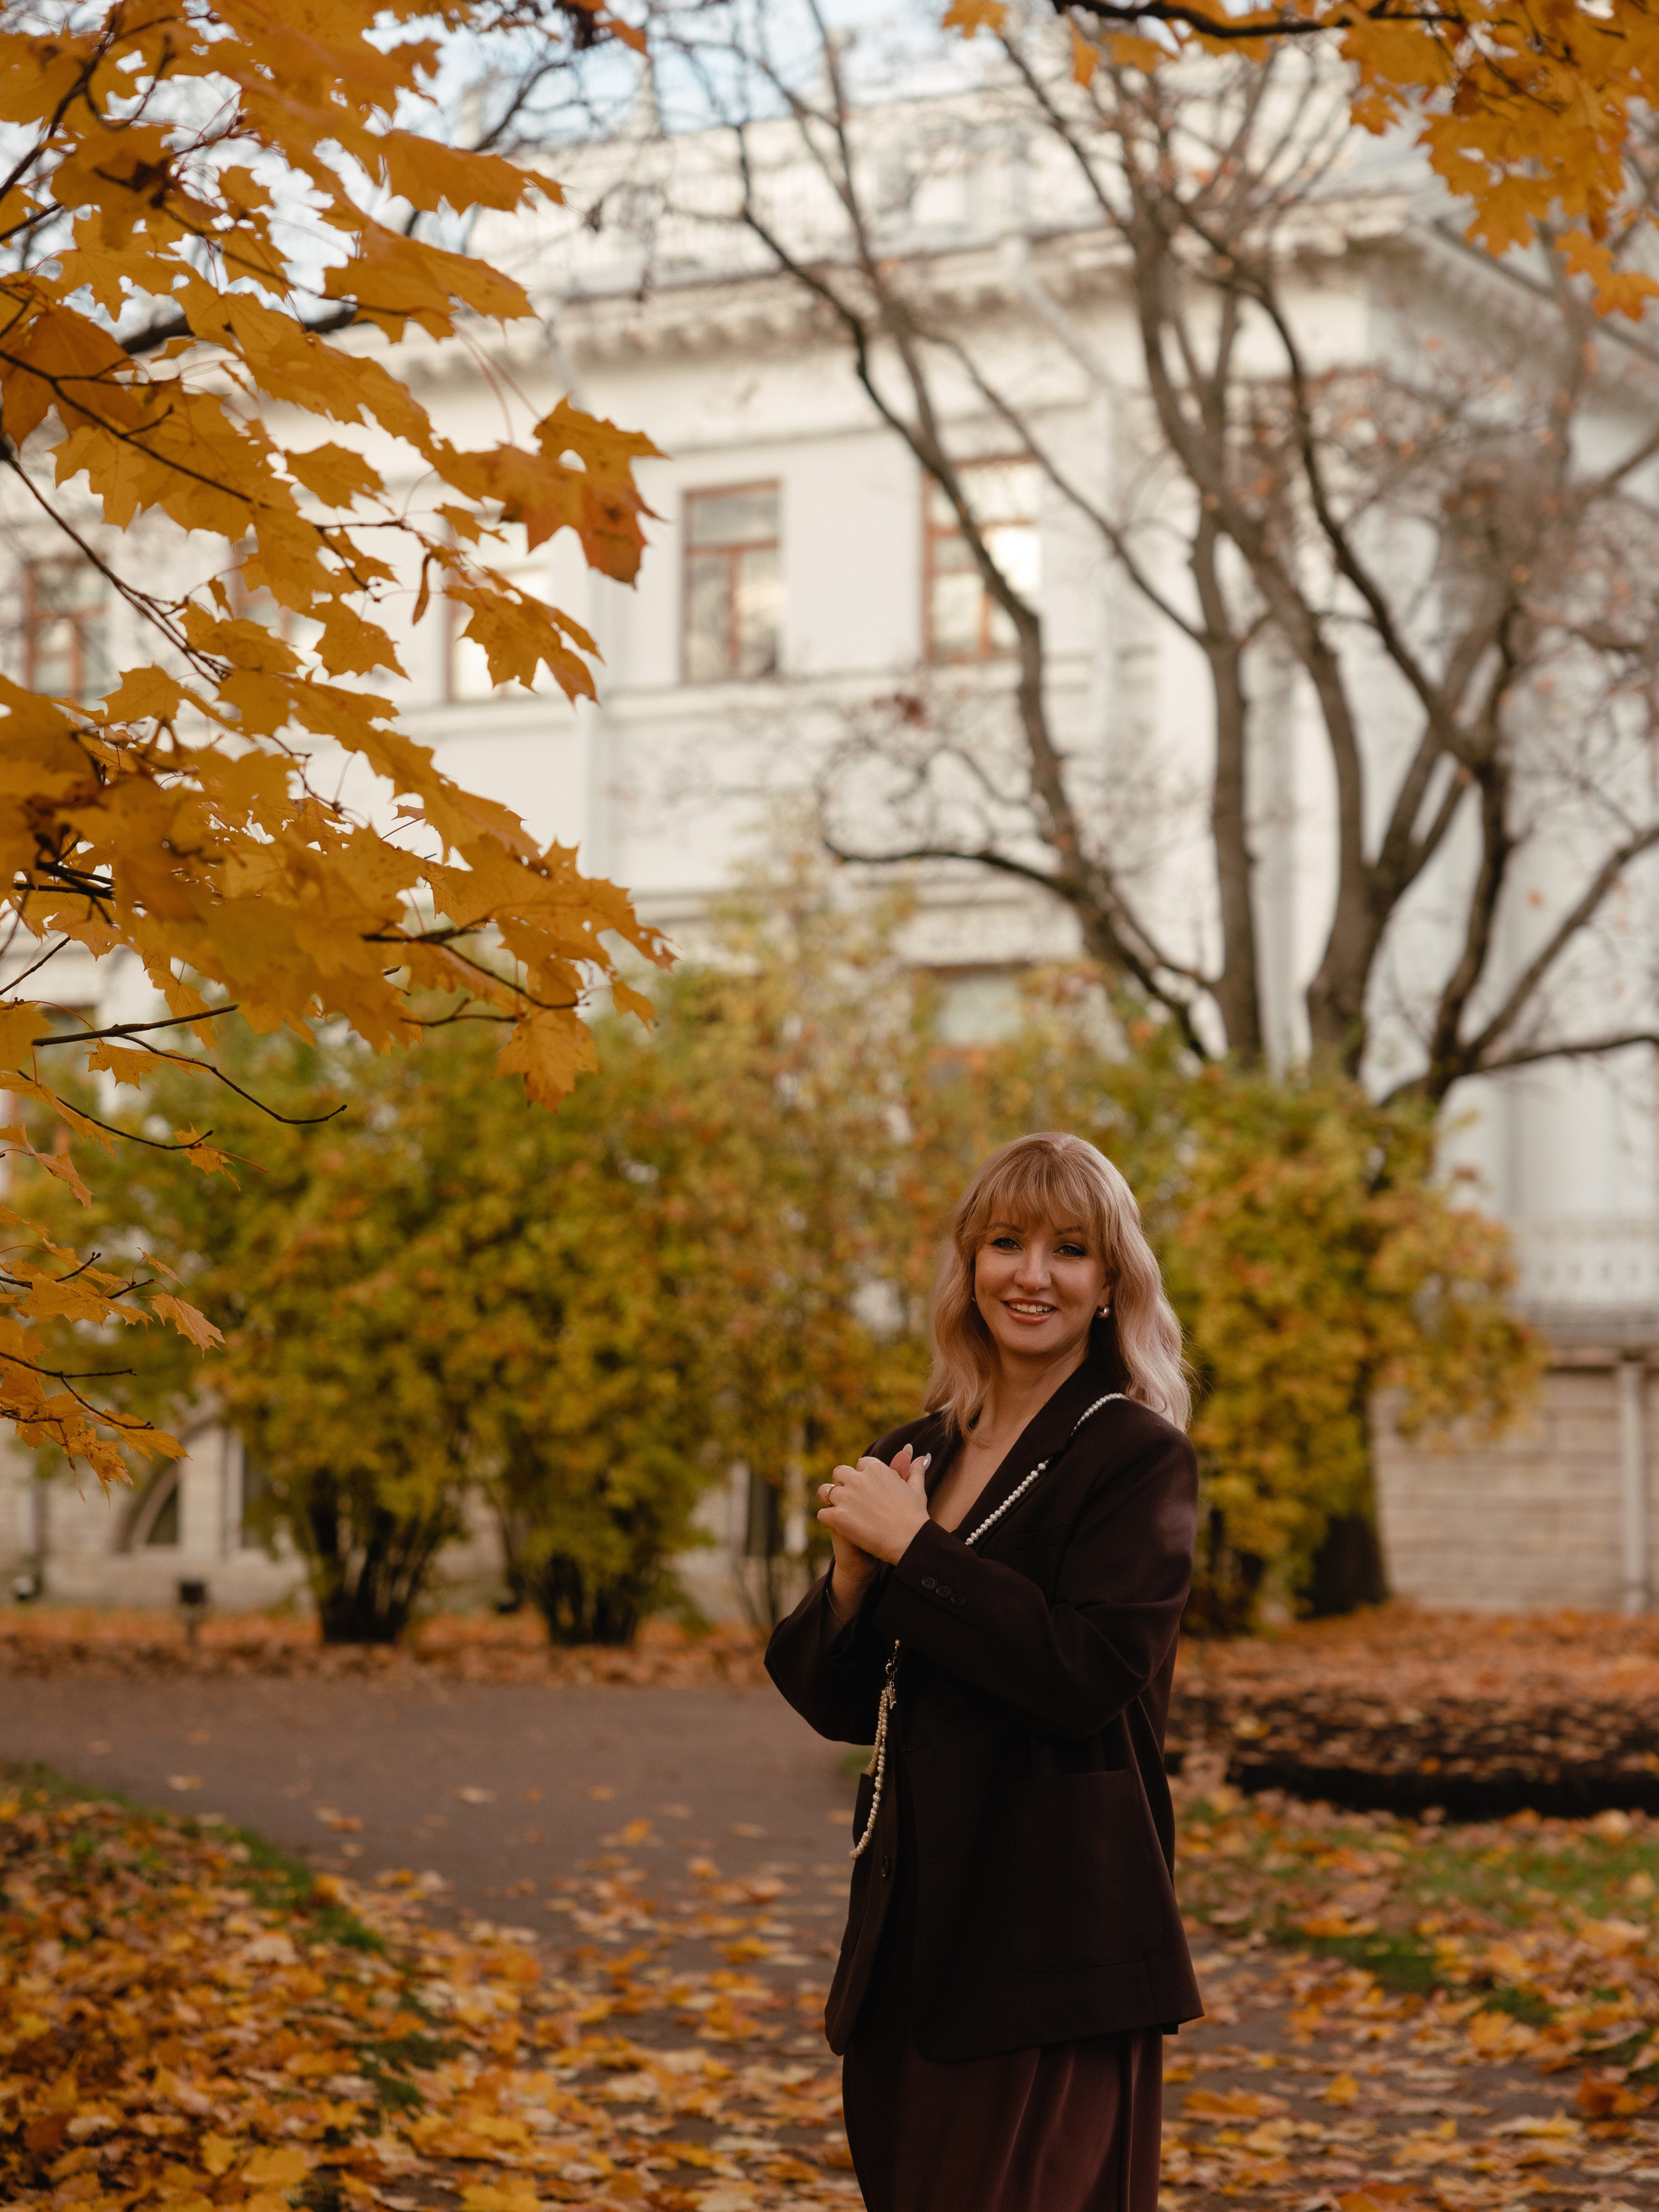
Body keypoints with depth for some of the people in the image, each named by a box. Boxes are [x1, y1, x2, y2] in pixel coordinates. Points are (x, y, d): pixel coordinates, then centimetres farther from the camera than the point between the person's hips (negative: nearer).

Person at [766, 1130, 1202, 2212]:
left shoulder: (1138, 1457, -6)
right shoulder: (913, 1459, 13)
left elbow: (1086, 1672, -20)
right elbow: (837, 1701, 13)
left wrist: (912, 1548, -14)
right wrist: (854, 1575, -7)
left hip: (1055, 1934, -7)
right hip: (916, 1924, 7)